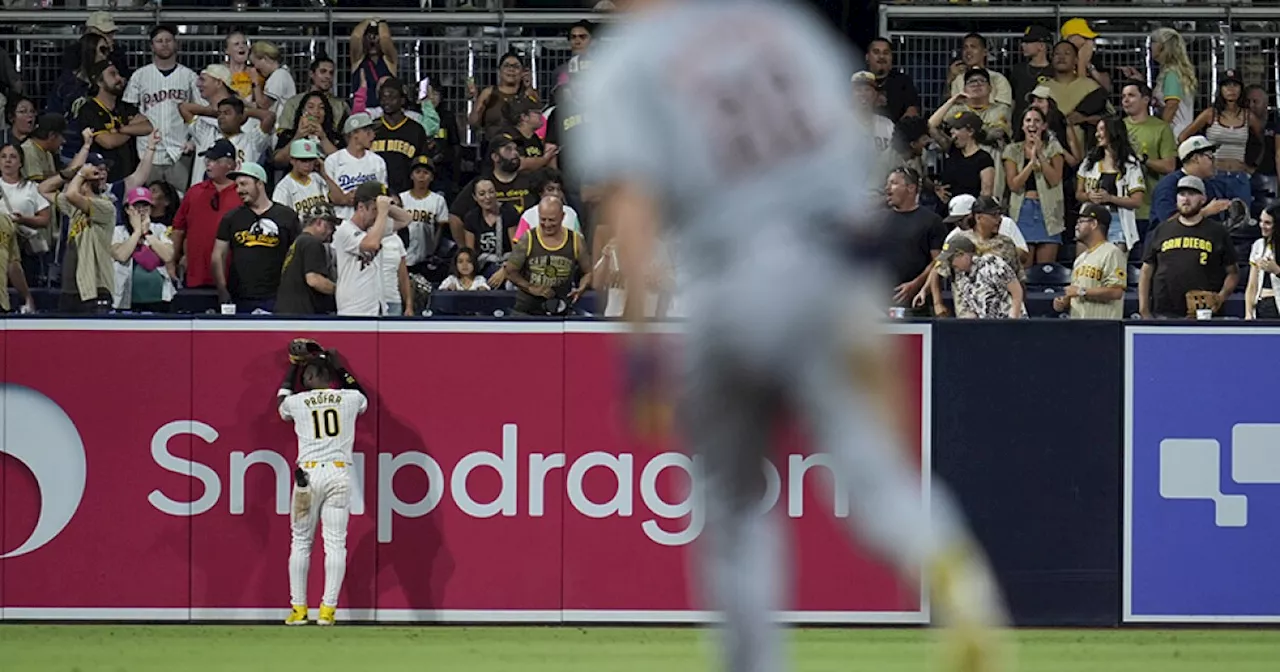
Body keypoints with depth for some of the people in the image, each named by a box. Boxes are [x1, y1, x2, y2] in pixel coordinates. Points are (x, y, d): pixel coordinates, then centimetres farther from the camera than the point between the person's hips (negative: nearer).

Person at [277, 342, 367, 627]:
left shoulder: (296, 402, 3)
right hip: (340, 474, 1)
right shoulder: (350, 399, 6)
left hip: (308, 473, -1)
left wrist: (293, 368, 39)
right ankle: (328, 609, -4)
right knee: (336, 543, 1)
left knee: (300, 542, 7)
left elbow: (282, 403, 30)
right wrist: (340, 368, 38)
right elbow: (361, 396, 32)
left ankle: (299, 608, 4)